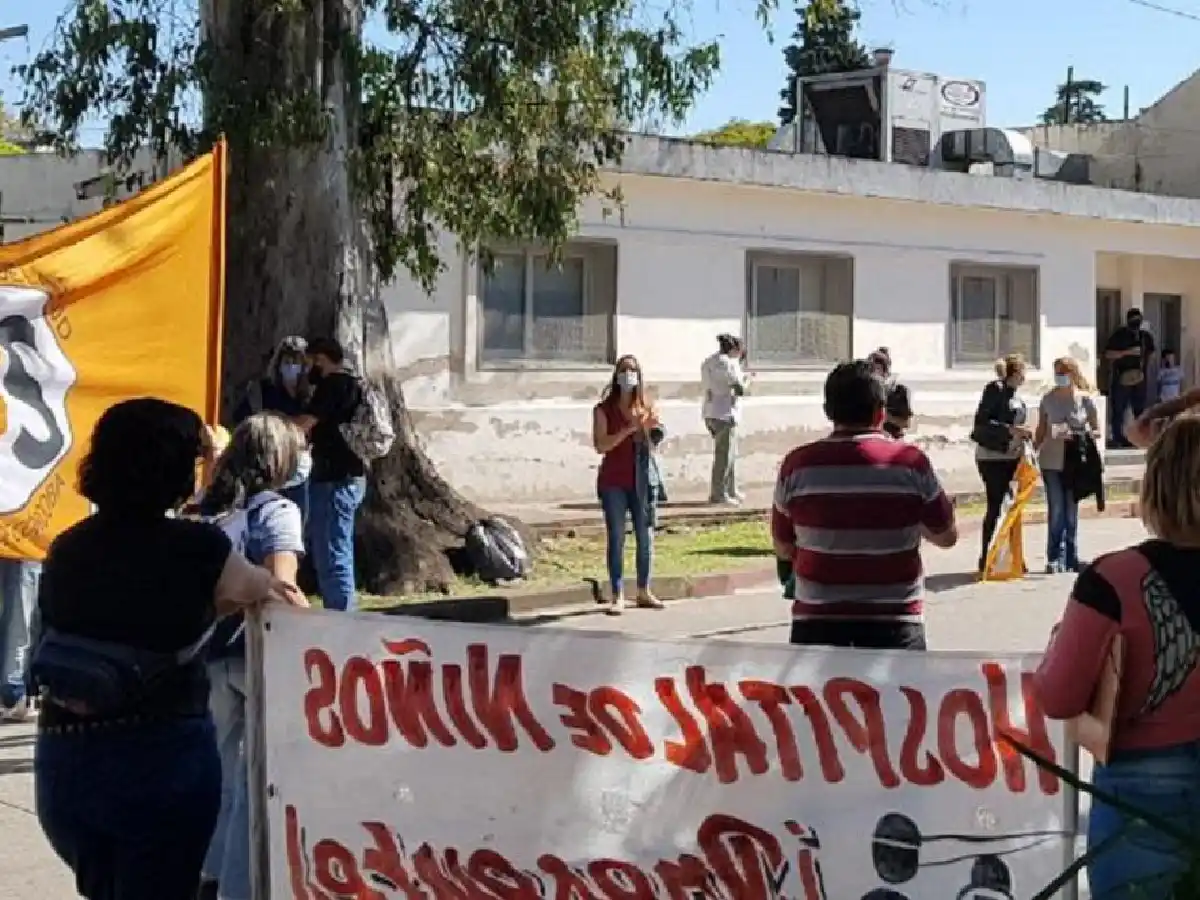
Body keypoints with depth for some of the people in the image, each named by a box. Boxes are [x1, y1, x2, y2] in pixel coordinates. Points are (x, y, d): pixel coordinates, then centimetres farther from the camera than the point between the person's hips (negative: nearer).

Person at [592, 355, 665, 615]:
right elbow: (600, 445, -12)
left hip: (641, 480, 3)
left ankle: (644, 592, 20)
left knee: (645, 538, 7)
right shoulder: (604, 409, -2)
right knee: (616, 539, -2)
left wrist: (648, 428, -15)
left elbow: (651, 445, 6)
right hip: (613, 482, -3)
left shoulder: (645, 408, 7)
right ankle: (617, 596, 1)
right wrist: (629, 429, -21)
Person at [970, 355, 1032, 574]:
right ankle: (986, 558, 2)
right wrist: (1011, 429, -22)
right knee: (994, 507, -5)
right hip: (993, 457, -8)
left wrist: (1024, 433, 6)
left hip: (1012, 457, 8)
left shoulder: (1015, 393, 12)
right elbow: (981, 422, -18)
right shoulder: (995, 388, -11)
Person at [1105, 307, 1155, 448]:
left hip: (1139, 378, 4)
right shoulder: (1118, 335, -6)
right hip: (1121, 378, -4)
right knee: (1118, 410, -4)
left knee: (1140, 410, 9)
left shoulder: (1145, 336, 8)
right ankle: (1118, 439, 1)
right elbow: (1108, 354, -12)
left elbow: (1149, 353, 24)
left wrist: (1144, 366, 9)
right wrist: (1127, 352, -20)